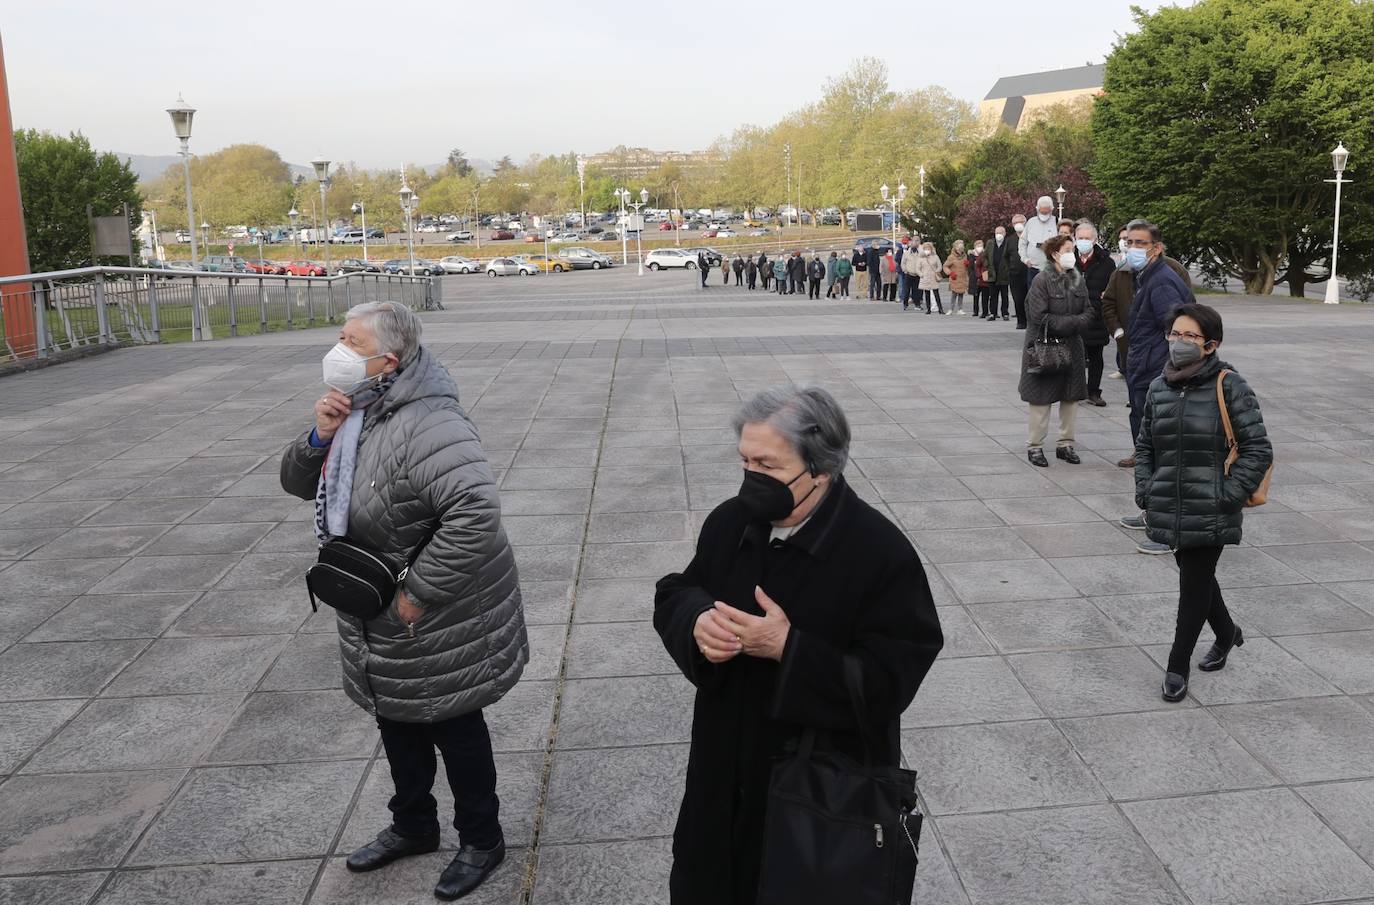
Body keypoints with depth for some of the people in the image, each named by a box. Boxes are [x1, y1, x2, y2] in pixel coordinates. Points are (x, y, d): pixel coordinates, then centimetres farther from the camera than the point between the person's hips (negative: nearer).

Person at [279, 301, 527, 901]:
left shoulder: (427, 425, -30)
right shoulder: (355, 413, 0)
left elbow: (476, 514, -40)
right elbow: (299, 483, 9)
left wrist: (419, 593, -32)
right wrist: (319, 438, -12)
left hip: (437, 625, -9)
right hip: (380, 622, 9)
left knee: (455, 731, 11)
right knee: (398, 725, 24)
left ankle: (481, 840, 34)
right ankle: (413, 827, 47)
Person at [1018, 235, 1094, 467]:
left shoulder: (1077, 280, 7)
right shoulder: (1042, 280, -12)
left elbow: (1088, 313, 6)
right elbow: (1040, 317, -18)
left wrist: (1068, 323, -14)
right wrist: (1072, 322, -15)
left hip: (1072, 347, 6)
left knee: (1072, 397, 10)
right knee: (1041, 398, 1)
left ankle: (1066, 444, 22)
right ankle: (1035, 446, 11)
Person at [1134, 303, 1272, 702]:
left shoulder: (1229, 387, -10)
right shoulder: (1159, 388, 5)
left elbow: (1258, 449, -8)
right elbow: (1144, 445, 16)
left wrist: (1230, 494, -13)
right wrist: (1145, 489, 5)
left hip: (1210, 515, -5)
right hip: (1171, 511, 5)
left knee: (1194, 585, 2)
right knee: (1196, 577, 19)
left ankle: (1177, 666, 16)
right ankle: (1226, 633, 46)